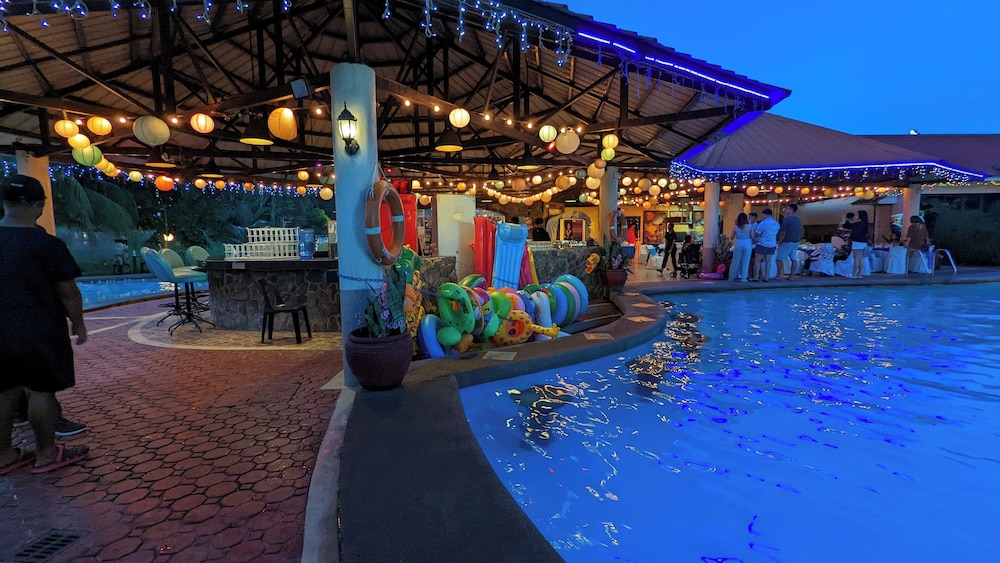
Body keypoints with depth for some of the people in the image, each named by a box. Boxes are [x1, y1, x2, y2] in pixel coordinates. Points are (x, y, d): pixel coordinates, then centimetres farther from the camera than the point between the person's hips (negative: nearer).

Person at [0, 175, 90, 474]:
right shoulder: (47, 244, -17)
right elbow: (68, 292, -13)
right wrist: (78, 324, 0)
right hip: (40, 334, -6)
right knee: (42, 392, 6)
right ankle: (46, 454, 18)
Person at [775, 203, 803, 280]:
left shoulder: (787, 219, -16)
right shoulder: (798, 220, 9)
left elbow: (783, 232, -18)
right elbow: (800, 233, 15)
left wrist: (780, 242, -9)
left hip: (787, 242, -8)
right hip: (796, 242, 8)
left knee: (779, 259, 0)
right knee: (794, 259, 6)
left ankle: (779, 276, 2)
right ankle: (791, 276, 10)